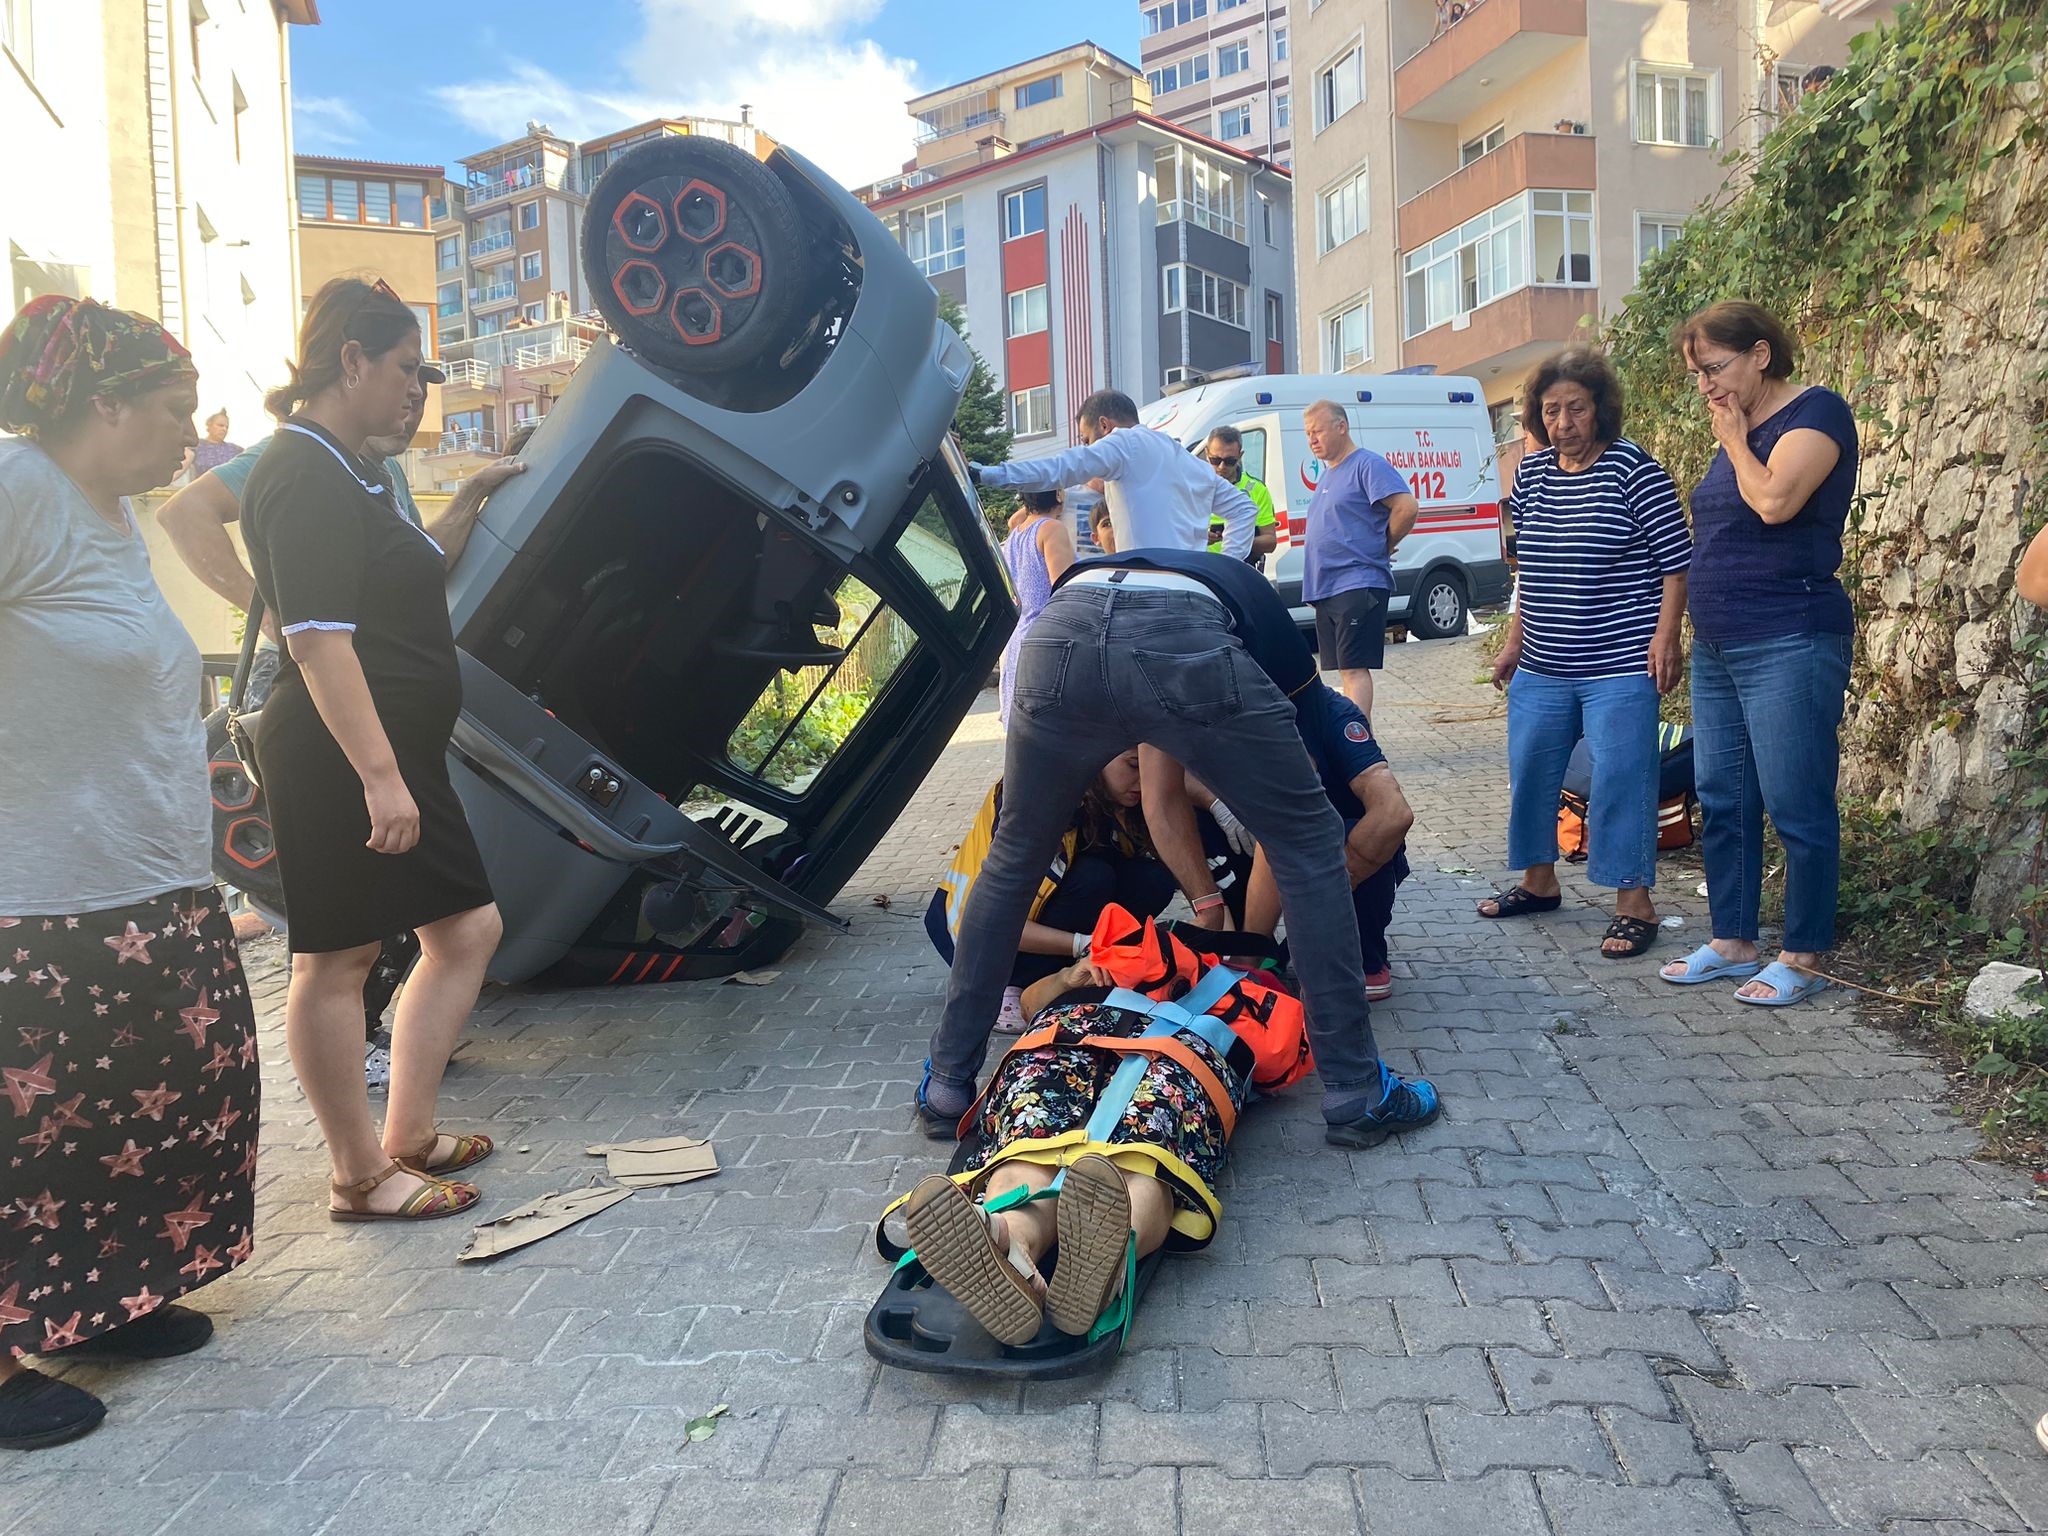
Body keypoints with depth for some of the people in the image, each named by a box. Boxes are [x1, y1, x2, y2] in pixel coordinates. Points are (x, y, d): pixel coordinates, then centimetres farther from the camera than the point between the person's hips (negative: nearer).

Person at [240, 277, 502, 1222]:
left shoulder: (347, 473, 18)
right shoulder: (306, 478, -15)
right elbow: (318, 638, -24)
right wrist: (378, 774, -27)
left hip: (394, 754, 11)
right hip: (340, 760, -11)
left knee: (466, 930, 11)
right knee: (337, 958, 0)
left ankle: (407, 1136, 21)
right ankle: (362, 1177, 12)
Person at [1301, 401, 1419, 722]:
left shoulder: (1368, 465, -9)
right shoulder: (1327, 473, 19)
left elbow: (1406, 508, -19)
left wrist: (1382, 548, -7)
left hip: (1357, 587, -9)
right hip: (1326, 589, 9)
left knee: (1355, 669, -13)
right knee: (1347, 670, 11)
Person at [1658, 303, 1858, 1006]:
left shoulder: (1815, 411, -8)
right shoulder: (1739, 428, 16)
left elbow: (1774, 500, -23)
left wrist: (1734, 440, -9)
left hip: (1787, 644, -9)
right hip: (1717, 648, 9)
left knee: (1796, 807, -2)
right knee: (1720, 800, 12)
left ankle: (1803, 956, 8)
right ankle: (1733, 940, 22)